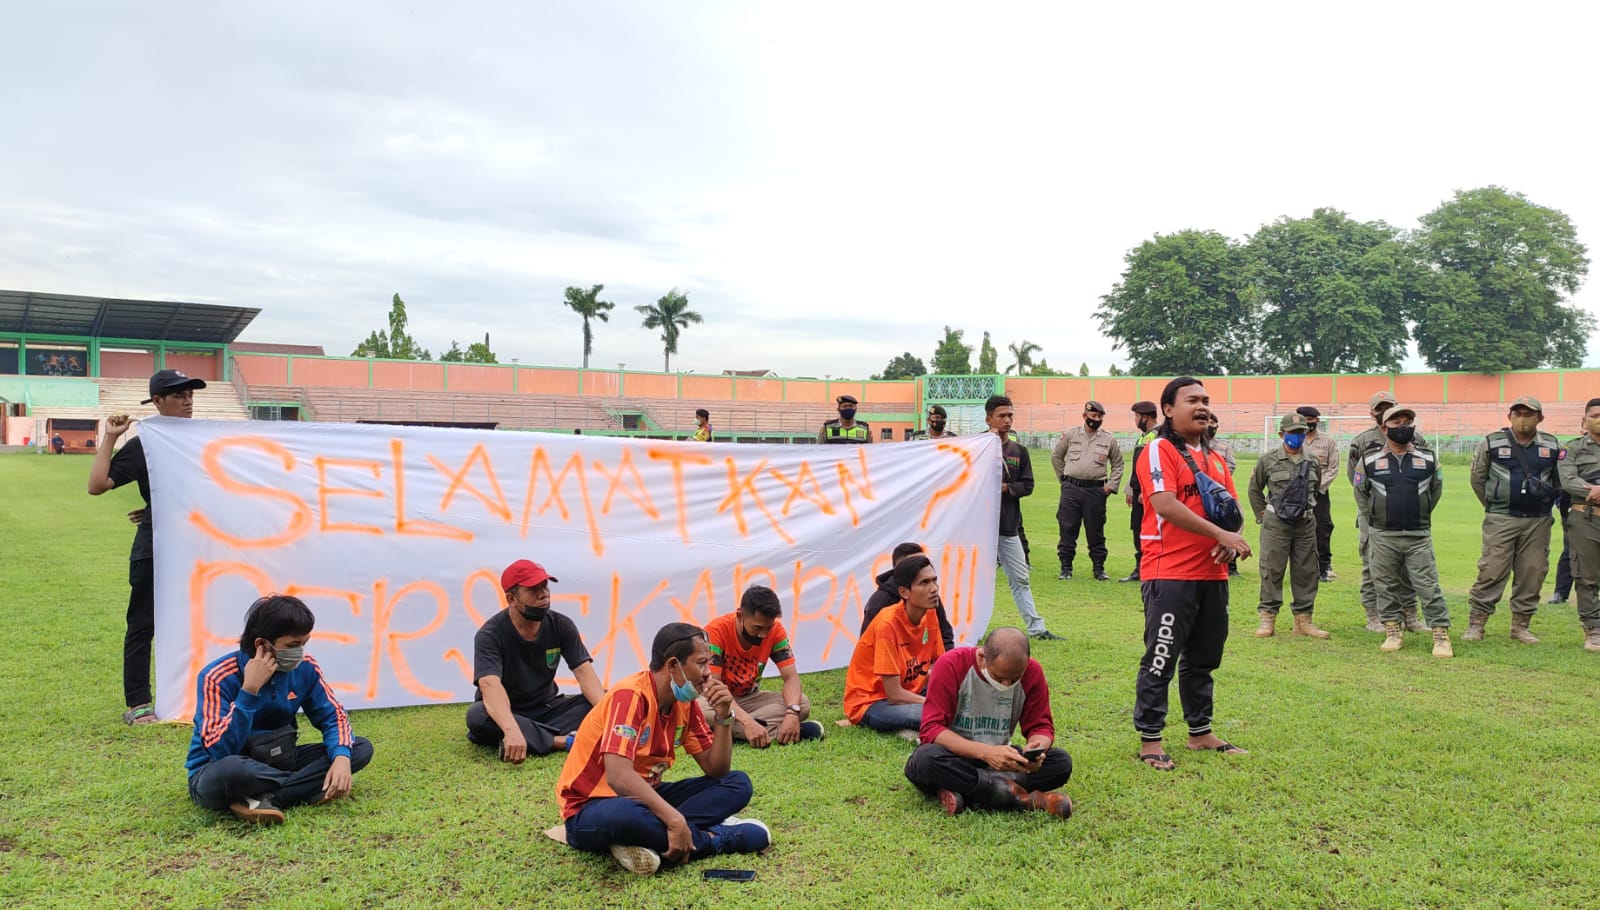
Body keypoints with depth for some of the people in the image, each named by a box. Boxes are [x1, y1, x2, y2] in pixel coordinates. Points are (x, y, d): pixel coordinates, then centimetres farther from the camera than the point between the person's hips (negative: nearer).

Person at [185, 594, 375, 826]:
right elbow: (221, 752, -30)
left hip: (274, 763, 6)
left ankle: (265, 799, -20)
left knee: (361, 748, -11)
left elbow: (332, 716, -1)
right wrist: (249, 690, -35)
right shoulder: (218, 677, -22)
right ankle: (305, 790, -17)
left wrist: (342, 757, -22)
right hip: (214, 775, -6)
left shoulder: (304, 668, -8)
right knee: (230, 769, -43)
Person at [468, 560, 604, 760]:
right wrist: (512, 730, -54)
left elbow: (584, 671, -15)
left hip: (546, 709, 3)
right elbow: (490, 686, -35)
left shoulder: (561, 625, -6)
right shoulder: (490, 634, -19)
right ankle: (565, 741, -34)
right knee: (477, 716, -37)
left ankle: (531, 738, -32)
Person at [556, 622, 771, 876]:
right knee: (625, 815, -43)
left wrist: (723, 717, -11)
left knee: (738, 784, -3)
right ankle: (715, 838, -20)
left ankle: (652, 840, -21)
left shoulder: (684, 702, 1)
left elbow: (716, 770, 3)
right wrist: (675, 820, -39)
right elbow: (618, 776, -35)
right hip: (590, 810, -8)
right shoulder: (631, 696, -23)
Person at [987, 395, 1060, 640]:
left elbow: (1027, 485, 6)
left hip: (1009, 525, 4)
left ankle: (1036, 628, 14)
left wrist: (1004, 487, -12)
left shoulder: (1019, 450, 8)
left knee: (1020, 579, 10)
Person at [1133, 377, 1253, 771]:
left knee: (1203, 658, 17)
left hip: (1212, 574, 8)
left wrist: (1230, 543, -4)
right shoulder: (1159, 451, -7)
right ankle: (1149, 740, 7)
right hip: (1170, 574, -8)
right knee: (1161, 659, -3)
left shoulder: (1215, 458, 18)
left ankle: (1201, 732, 29)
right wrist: (1221, 534, -21)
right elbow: (1166, 505, -20)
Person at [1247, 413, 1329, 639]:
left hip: (1305, 525, 4)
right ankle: (1268, 619, 3)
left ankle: (1303, 619, 16)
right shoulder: (1268, 460, -3)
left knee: (1306, 572, 7)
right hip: (1275, 525, -4)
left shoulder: (1313, 462, 8)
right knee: (1271, 570, -3)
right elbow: (1254, 489, 7)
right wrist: (1262, 515, 7)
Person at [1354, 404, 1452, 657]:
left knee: (1428, 586, -2)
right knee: (1386, 586, 7)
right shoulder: (1370, 461, 0)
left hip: (1418, 536, 0)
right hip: (1382, 537, 0)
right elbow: (1361, 493, 12)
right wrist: (1375, 518, 9)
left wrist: (1420, 516, 14)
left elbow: (1435, 490, 17)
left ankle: (1441, 635, 3)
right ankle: (1393, 632, 19)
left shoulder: (1428, 460, 4)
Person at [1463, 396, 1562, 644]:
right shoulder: (1492, 443, 0)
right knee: (1492, 571, -6)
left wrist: (1547, 494, 3)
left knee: (1533, 573, 5)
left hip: (1539, 521, 3)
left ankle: (1520, 626, 17)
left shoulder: (1553, 446, 7)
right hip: (1501, 520, -3)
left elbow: (1561, 481, 18)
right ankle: (1476, 624, 0)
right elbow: (1477, 478, 8)